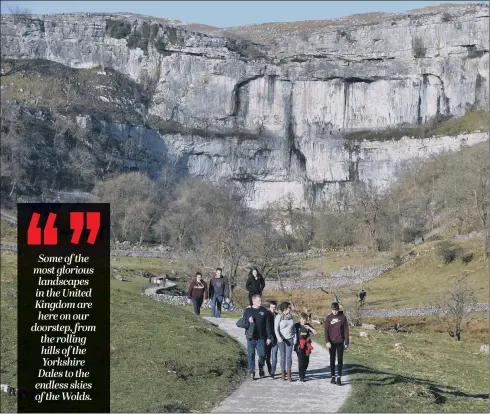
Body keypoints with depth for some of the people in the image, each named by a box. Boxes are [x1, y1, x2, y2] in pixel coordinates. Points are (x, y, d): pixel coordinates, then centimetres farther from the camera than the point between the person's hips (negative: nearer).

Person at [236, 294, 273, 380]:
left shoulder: (264, 311, 5)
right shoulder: (248, 311, 6)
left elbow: (268, 325, 4)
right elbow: (242, 323, 10)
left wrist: (269, 337, -1)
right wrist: (248, 322, -12)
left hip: (261, 338, 0)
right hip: (251, 338, 0)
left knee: (262, 355, -2)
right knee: (251, 355, 2)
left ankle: (261, 368, 25)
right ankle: (252, 372, 11)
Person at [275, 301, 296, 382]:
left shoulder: (291, 316, 5)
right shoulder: (279, 317, -8)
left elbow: (293, 328, 13)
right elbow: (276, 329, -8)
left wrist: (295, 338, 5)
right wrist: (279, 338, -20)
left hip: (290, 339, 3)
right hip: (281, 339, -3)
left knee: (289, 356, -5)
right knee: (283, 356, 1)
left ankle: (289, 375, -4)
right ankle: (282, 374, 13)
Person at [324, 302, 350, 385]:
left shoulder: (343, 317, -1)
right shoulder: (328, 318, 0)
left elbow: (346, 330, 2)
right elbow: (326, 331, -2)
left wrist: (346, 342, -1)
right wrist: (327, 341, -13)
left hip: (340, 342, -1)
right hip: (331, 342, 1)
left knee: (340, 360, 0)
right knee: (332, 360, 7)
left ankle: (339, 377, 3)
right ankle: (333, 376, 14)